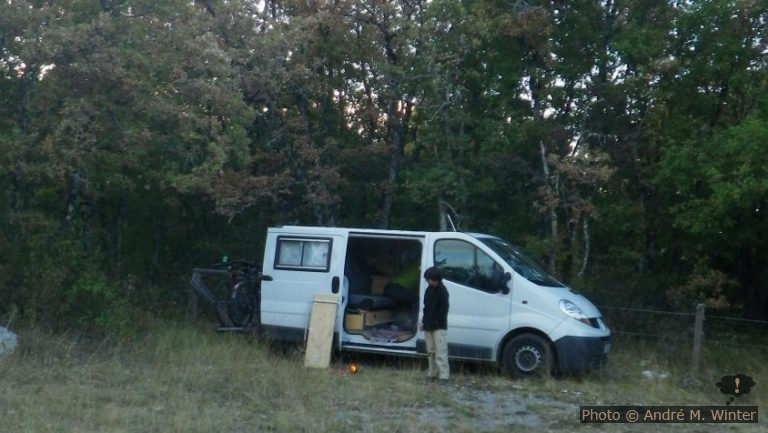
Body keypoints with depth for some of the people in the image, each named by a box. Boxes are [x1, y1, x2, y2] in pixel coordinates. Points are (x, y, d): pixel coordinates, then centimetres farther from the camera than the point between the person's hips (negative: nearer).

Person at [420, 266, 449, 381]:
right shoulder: (429, 289, 13)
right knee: (431, 351, 12)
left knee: (440, 352, -13)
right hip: (429, 326, 8)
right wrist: (424, 321, 14)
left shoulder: (442, 291, -10)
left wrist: (436, 322, -18)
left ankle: (443, 376, -16)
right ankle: (432, 373, 20)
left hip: (439, 327, -8)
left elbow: (443, 309, -15)